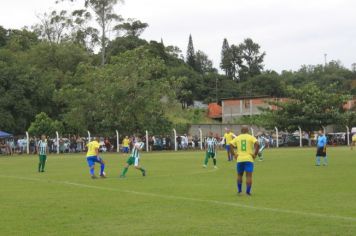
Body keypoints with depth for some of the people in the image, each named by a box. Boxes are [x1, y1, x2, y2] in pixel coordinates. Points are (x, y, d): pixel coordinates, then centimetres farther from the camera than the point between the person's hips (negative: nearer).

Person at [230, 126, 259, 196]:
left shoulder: (237, 138, 9)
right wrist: (255, 154, -6)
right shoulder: (251, 137, 2)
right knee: (249, 176, -1)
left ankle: (239, 190, 21)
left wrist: (234, 154, 2)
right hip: (249, 159, -2)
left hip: (239, 159, 2)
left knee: (239, 175, 18)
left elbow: (230, 145, -2)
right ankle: (248, 192, -4)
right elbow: (257, 145, -13)